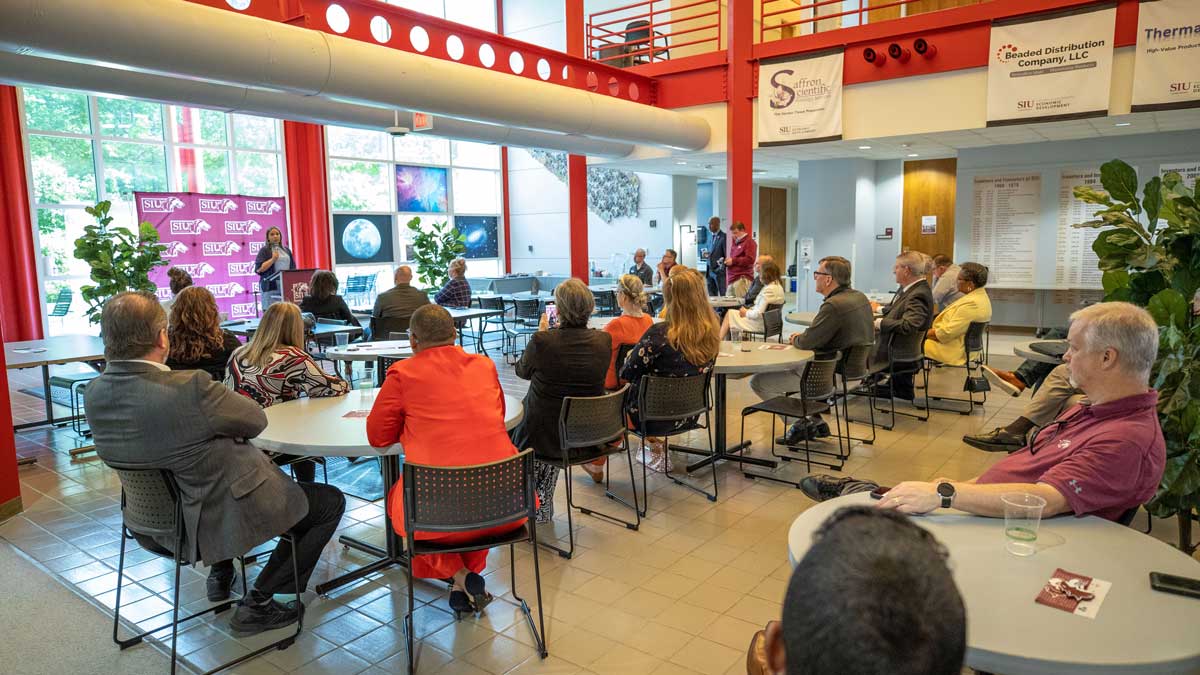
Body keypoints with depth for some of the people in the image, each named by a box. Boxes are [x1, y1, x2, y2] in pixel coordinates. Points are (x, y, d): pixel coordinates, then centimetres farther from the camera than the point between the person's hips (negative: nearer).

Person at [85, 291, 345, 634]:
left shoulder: (95, 392, -8)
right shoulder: (190, 387, -32)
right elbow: (256, 421, -16)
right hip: (226, 519, -8)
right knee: (331, 502, 10)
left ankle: (220, 571, 39)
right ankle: (259, 602, 10)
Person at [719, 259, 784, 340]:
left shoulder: (769, 290, -24)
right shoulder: (778, 286, 8)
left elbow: (758, 314, -25)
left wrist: (746, 313, -6)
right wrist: (749, 310, 5)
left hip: (761, 324, -10)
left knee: (729, 314, 1)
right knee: (730, 313, 13)